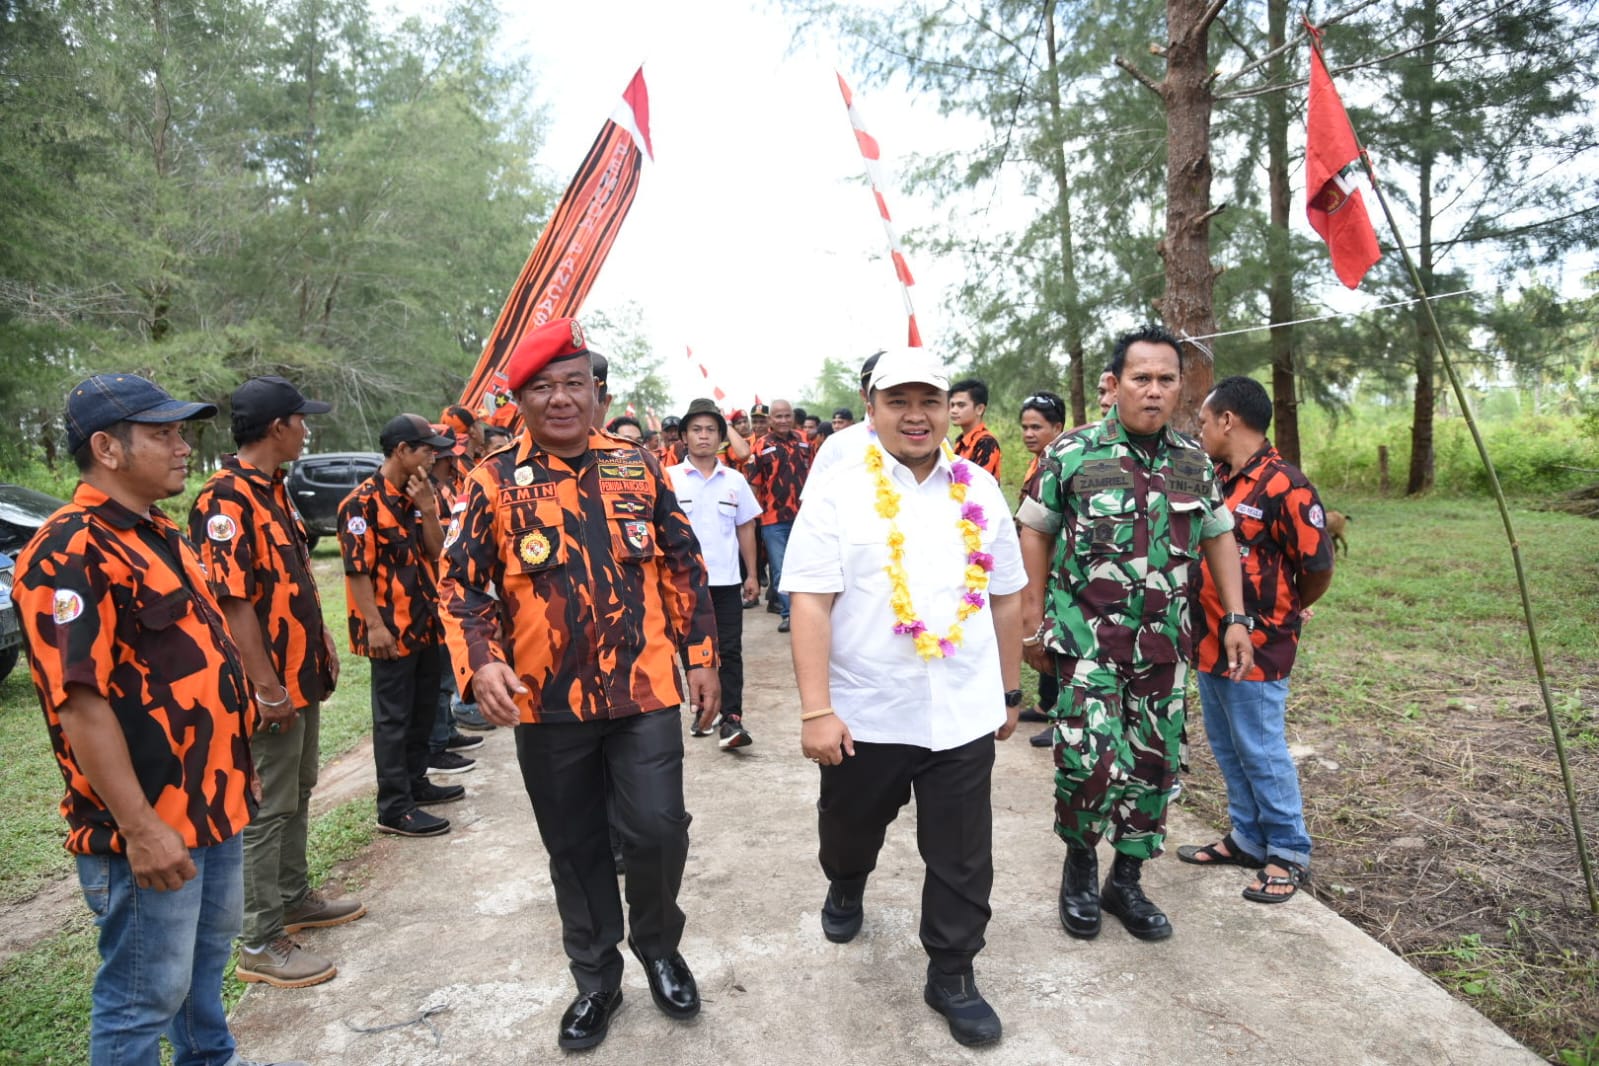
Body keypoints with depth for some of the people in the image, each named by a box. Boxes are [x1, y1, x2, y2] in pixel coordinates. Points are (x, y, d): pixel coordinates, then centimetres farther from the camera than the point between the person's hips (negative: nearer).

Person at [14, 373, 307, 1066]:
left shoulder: (159, 536, 11)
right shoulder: (72, 554, -20)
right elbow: (79, 702, -24)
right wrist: (140, 829, -24)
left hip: (212, 801, 10)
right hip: (150, 827, -9)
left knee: (208, 952, 26)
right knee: (145, 995, 7)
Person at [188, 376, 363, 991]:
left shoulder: (273, 490, 11)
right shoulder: (226, 499, -20)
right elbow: (231, 600, -24)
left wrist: (321, 640, 17)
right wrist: (266, 686, -22)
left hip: (302, 674, 10)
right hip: (272, 686, -10)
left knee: (297, 792, 20)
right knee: (269, 808, 0)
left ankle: (294, 899, 36)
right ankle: (261, 944, 13)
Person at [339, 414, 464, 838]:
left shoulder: (419, 496, 11)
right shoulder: (363, 502, -13)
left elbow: (434, 551, 5)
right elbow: (357, 569, -16)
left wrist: (427, 508, -9)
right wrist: (375, 625, -19)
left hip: (424, 623, 8)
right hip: (391, 629, -8)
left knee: (423, 709, 18)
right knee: (393, 717, -1)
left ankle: (416, 783, 32)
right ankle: (395, 808, 6)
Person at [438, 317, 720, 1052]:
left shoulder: (637, 465, 3)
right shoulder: (493, 482, -1)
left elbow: (682, 564, 8)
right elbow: (460, 581, 0)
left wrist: (701, 655, 5)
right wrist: (480, 662, -17)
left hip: (644, 690, 0)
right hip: (546, 703, 0)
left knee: (658, 831, -2)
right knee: (575, 849, 14)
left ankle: (658, 947, 30)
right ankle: (595, 977, 36)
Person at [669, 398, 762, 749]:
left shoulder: (735, 480, 5)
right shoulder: (669, 478, -2)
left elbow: (745, 529, 10)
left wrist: (752, 575, 7)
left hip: (727, 581, 1)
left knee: (730, 651, 0)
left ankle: (732, 719, 2)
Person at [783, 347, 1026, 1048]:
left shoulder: (980, 491, 4)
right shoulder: (839, 492, -8)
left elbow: (1006, 597, 11)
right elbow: (810, 602, -13)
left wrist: (1009, 691, 14)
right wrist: (815, 710, -18)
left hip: (964, 715, 2)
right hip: (865, 714, -1)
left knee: (962, 861, 10)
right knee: (850, 830, 22)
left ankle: (952, 975, 32)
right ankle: (845, 887, 54)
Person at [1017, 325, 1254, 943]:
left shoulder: (1194, 462, 7)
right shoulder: (1073, 453, -5)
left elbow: (1218, 537, 15)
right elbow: (1034, 531, 0)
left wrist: (1236, 619, 8)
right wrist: (1034, 617, -2)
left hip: (1164, 640, 5)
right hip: (1087, 637, -4)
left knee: (1153, 764, 11)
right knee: (1091, 761, -13)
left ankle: (1126, 880, 30)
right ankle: (1079, 863, 17)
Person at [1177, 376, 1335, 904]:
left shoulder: (1284, 485, -18)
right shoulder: (1214, 479, 6)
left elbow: (1319, 568, -14)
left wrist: (1286, 612, 2)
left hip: (1256, 648, -8)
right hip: (1210, 642, 8)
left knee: (1262, 753, 4)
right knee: (1228, 749, 18)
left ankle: (1289, 854, 22)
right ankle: (1247, 838, 34)